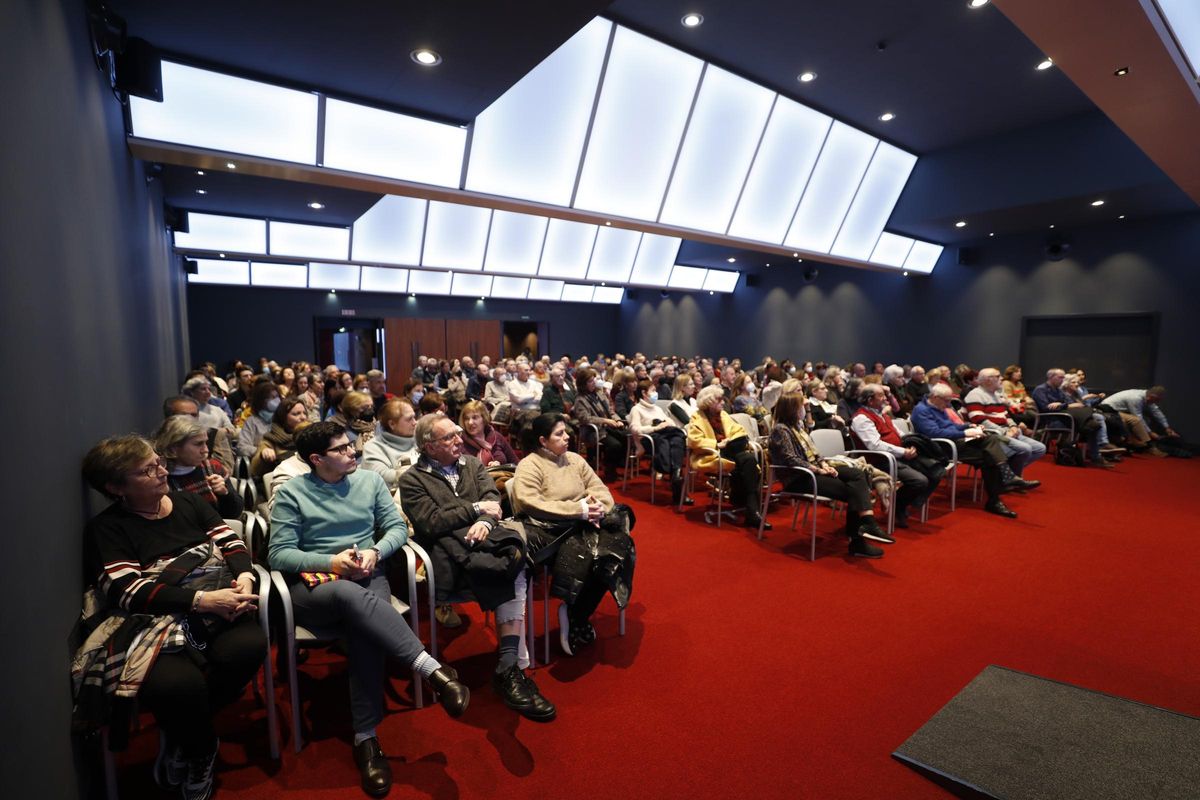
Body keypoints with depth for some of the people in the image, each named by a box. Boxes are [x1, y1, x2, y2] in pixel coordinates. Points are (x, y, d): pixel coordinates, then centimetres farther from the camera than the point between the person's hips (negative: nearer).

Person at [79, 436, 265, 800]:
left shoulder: (189, 501, 15)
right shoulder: (107, 528, 3)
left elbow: (232, 544, 9)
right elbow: (127, 590, -10)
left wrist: (245, 576, -14)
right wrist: (202, 599, -23)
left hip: (218, 609, 3)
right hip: (156, 621, -3)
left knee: (249, 646, -29)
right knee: (177, 685, -32)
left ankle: (180, 732, 1)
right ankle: (200, 753, 5)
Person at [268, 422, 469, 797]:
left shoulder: (370, 479, 8)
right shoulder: (291, 492, 0)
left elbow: (398, 527, 8)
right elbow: (278, 554, -5)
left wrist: (375, 552, -13)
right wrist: (332, 562, -17)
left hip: (366, 576, 2)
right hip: (314, 583, -2)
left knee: (364, 626, -32)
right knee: (350, 595, -38)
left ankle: (366, 737, -24)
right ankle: (434, 670, -41)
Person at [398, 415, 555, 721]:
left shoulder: (473, 464, 20)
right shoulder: (412, 480, 5)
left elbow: (493, 499, 6)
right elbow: (431, 524, -8)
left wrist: (484, 521, -17)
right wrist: (476, 508, -6)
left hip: (483, 536, 4)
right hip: (447, 549, -4)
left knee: (513, 575, -31)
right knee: (514, 573, -32)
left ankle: (508, 668, -31)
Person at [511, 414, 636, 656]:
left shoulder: (574, 459, 15)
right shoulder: (529, 466, -4)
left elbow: (600, 488, 12)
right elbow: (533, 505, -18)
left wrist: (599, 506, -13)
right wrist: (578, 509, -20)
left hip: (583, 525, 6)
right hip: (550, 531, -6)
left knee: (616, 546, -19)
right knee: (584, 554, -31)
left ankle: (576, 617, -3)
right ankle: (575, 619, -5)